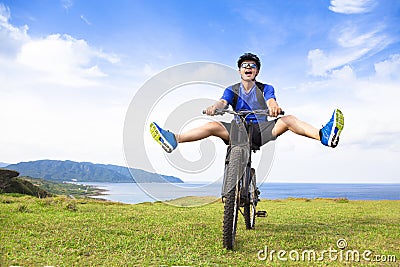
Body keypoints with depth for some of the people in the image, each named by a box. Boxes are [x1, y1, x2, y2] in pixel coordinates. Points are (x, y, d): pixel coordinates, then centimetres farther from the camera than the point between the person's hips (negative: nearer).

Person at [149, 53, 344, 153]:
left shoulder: (265, 89, 7)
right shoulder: (232, 90, 10)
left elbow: (271, 101, -15)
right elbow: (223, 102, -10)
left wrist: (274, 107, -42)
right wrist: (214, 107, -36)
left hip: (262, 130, -1)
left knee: (288, 119, -26)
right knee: (213, 126, -23)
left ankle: (324, 135, -49)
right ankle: (173, 140, -34)